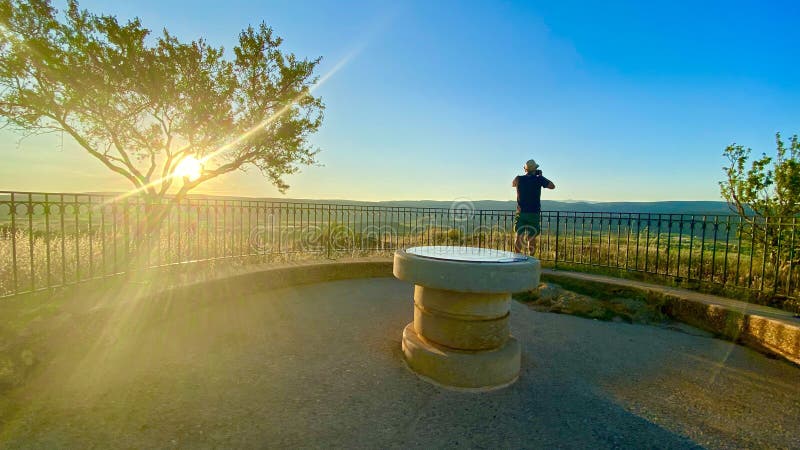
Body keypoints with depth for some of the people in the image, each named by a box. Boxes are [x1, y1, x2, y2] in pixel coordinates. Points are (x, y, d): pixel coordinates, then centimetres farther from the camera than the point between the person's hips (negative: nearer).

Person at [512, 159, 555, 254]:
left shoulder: (519, 179, -2)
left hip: (521, 213, 1)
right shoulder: (539, 179, -6)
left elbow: (512, 184, 21)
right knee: (532, 238, 5)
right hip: (534, 213, -1)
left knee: (518, 236, 7)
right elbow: (552, 186, 7)